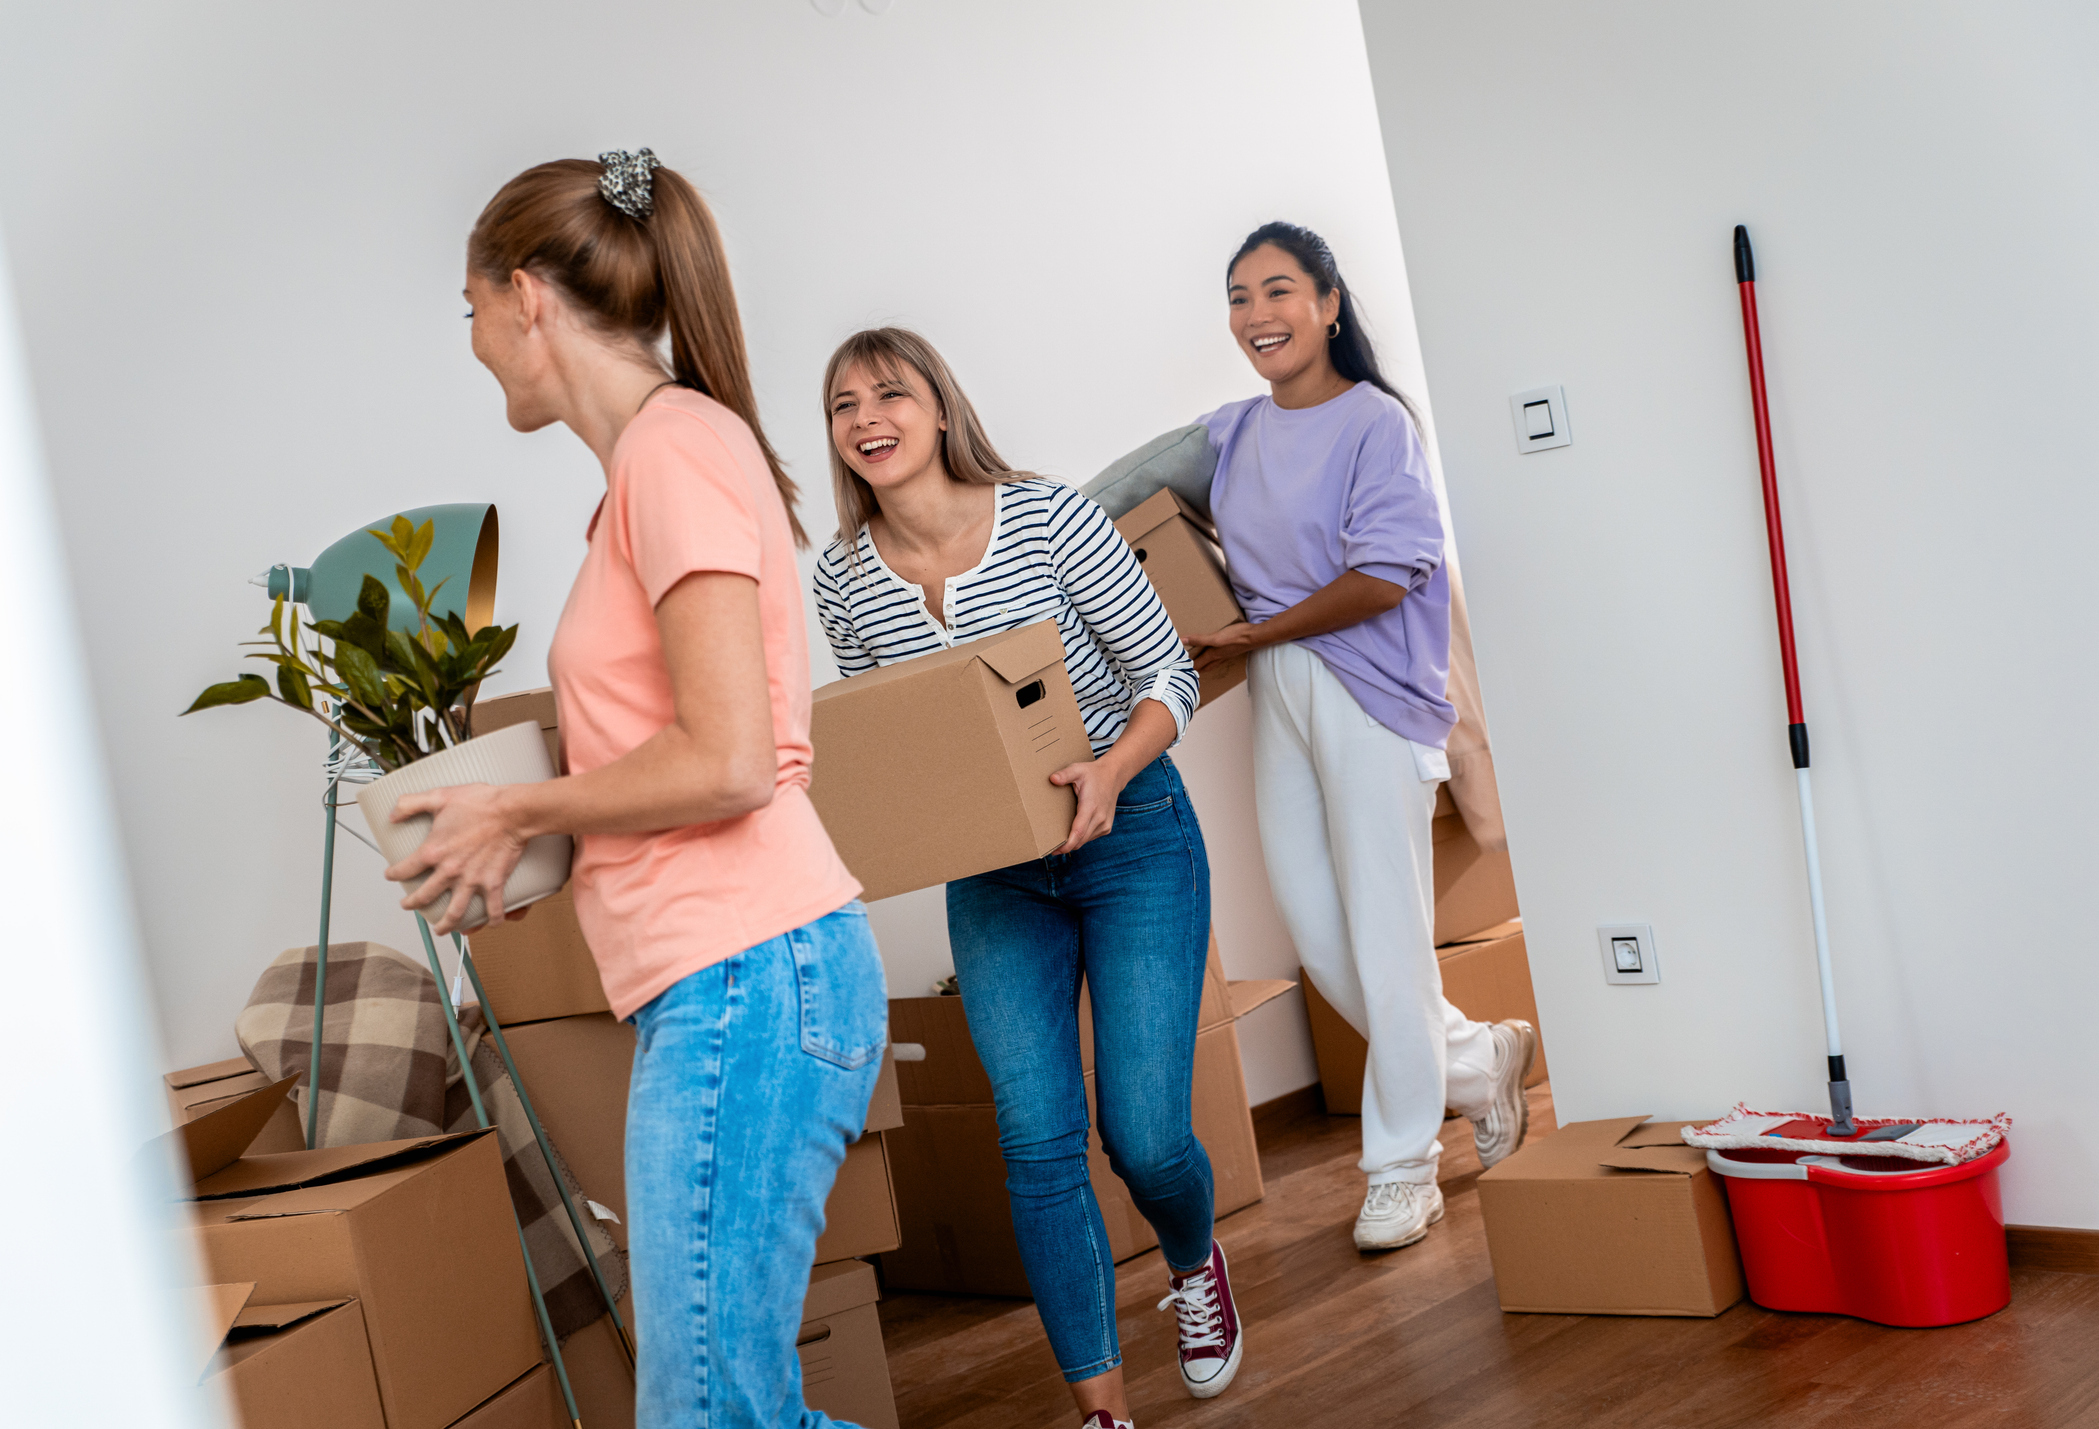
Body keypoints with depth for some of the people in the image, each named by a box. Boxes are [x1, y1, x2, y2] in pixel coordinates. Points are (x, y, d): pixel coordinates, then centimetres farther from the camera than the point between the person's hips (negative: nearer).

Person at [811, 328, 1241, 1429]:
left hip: (1130, 836, -3)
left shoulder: (1051, 519, -14)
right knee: (1037, 1144, -4)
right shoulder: (842, 578, -3)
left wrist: (1110, 772, -27)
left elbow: (1168, 672, -10)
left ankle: (1195, 1265, 34)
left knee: (1145, 1135, -3)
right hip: (991, 872, 3)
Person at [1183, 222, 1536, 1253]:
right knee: (1311, 923, 8)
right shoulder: (1230, 434, 10)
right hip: (1276, 697, 7)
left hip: (1370, 692, -7)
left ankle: (1402, 1168, 12)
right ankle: (1475, 1060, 30)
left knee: (1383, 925, -2)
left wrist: (1250, 635, -11)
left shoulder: (1375, 423, -9)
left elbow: (1383, 577, -15)